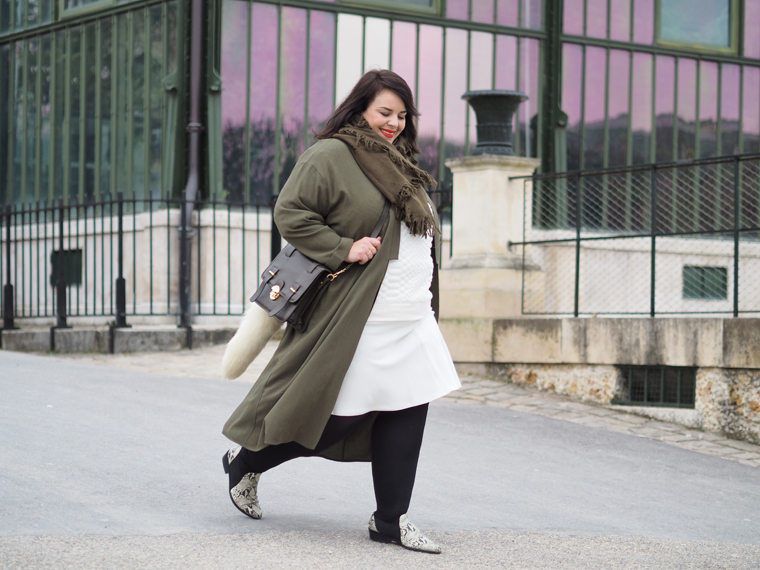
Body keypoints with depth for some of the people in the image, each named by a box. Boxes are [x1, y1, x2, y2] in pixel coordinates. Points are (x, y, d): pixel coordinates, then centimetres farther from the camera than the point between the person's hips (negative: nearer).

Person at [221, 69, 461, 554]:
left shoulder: (403, 167, 20)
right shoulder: (330, 157, -7)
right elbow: (291, 213, -12)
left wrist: (426, 307, 20)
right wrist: (343, 249, -19)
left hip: (411, 320, 8)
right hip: (357, 319, -8)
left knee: (407, 414, 3)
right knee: (338, 417, -3)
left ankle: (392, 519, 11)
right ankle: (246, 462, 19)